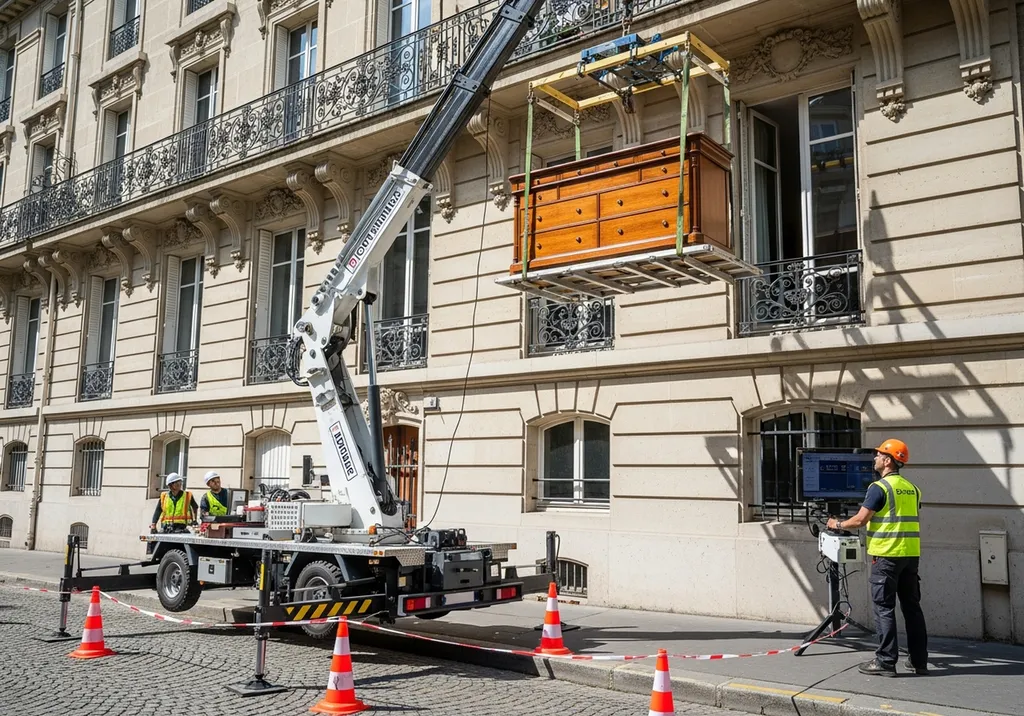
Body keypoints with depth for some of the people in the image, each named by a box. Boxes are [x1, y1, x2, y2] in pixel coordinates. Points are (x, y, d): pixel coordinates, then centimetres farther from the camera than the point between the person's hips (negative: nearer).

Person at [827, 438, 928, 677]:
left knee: (884, 608, -1)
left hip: (887, 555, -7)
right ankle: (919, 660, 16)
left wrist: (837, 524, 4)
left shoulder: (879, 487, -11)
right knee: (912, 606, 12)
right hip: (911, 554, 7)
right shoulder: (912, 489, 12)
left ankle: (886, 661, 1)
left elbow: (859, 520, -12)